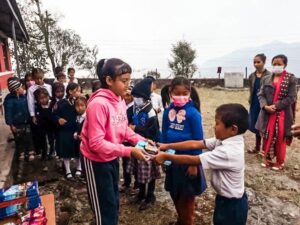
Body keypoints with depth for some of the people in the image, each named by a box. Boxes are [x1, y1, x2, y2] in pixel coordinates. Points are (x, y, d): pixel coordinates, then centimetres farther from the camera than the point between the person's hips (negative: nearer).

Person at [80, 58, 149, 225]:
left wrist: (140, 140, -11)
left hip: (112, 158, 8)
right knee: (105, 206, 8)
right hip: (97, 161, -7)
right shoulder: (98, 104, -28)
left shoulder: (120, 100, -3)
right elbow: (96, 143, -29)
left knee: (114, 201, 22)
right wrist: (128, 151, -29)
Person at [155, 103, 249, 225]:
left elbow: (193, 160, -29)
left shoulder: (227, 152, -33)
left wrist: (165, 156, -20)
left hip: (232, 204, -8)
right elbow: (195, 144, -7)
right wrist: (167, 146, -9)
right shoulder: (225, 140, -7)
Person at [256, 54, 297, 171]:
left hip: (283, 114, -3)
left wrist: (275, 106, -18)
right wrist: (265, 106, -15)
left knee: (280, 139, 8)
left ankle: (280, 162, 25)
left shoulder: (291, 79, -4)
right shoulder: (266, 79, 6)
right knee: (268, 137, 12)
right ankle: (267, 158, 28)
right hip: (267, 114, 3)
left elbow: (291, 98, -10)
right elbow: (261, 95, 3)